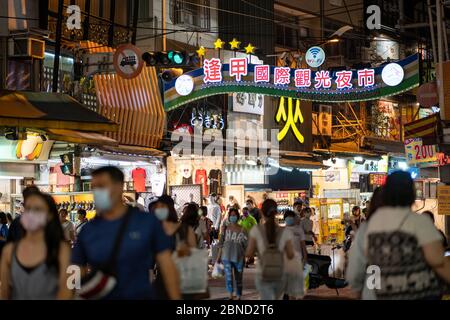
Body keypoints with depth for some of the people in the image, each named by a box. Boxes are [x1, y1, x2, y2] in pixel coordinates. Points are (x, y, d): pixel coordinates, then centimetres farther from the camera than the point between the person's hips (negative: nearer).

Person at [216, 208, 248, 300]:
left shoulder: (242, 230, -1)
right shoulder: (225, 229, 4)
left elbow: (246, 245, 3)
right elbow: (221, 244, 7)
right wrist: (218, 258, 5)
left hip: (238, 258, 0)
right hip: (226, 257, 1)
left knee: (238, 278, 6)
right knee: (228, 275, -14)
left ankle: (238, 297, 18)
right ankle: (230, 296, -10)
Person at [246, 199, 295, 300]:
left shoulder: (256, 230, -10)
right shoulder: (285, 232, -6)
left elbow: (249, 254, -8)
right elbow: (291, 255, -1)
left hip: (263, 276, -3)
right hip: (279, 277, 3)